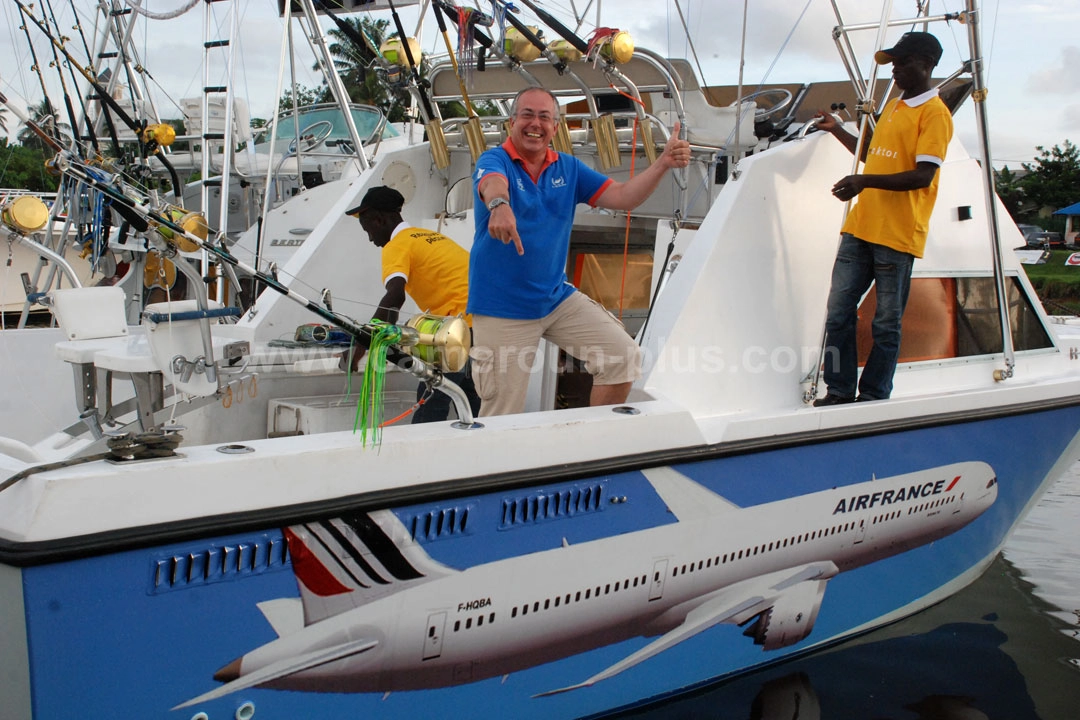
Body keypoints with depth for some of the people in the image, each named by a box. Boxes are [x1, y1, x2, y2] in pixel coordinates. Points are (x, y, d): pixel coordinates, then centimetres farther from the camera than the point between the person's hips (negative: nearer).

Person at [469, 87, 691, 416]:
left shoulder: (568, 168, 7)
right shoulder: (494, 160, -10)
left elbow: (623, 197, 1)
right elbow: (493, 183, -35)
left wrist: (663, 163, -15)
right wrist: (499, 204, -59)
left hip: (558, 298, 5)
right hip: (502, 309, -5)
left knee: (624, 356, -3)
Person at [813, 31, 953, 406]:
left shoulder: (934, 112, -6)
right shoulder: (892, 107, 20)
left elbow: (923, 176, -16)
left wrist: (865, 181, -25)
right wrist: (838, 130, 23)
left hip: (897, 235, -8)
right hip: (860, 229, 8)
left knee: (886, 325, 0)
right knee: (838, 314, 4)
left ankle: (873, 399, 9)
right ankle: (840, 392, 12)